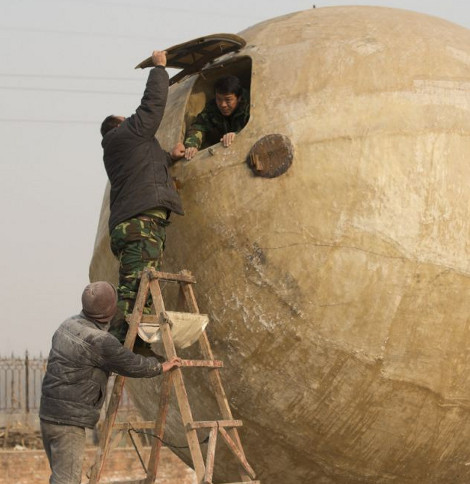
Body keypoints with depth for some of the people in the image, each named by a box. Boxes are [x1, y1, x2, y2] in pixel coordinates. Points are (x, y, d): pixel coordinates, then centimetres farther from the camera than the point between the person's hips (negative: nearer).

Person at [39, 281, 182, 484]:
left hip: (48, 414, 9)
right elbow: (131, 364, -6)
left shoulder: (68, 325, 8)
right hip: (68, 421, -9)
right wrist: (161, 367, 12)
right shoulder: (99, 341, -18)